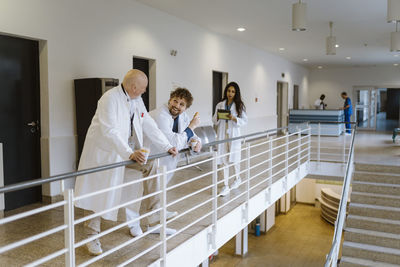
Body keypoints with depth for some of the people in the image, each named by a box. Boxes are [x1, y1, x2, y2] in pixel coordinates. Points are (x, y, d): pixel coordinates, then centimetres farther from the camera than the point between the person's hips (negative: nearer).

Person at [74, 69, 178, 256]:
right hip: (105, 154, -7)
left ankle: (133, 224, 33)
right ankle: (92, 236, 9)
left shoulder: (137, 101, 6)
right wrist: (130, 153, -39)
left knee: (134, 187, 11)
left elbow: (150, 126, 9)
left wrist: (167, 147, 3)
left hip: (129, 153, 8)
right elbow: (110, 131, -30)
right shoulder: (110, 98, -20)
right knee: (99, 193, -3)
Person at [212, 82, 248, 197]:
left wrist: (234, 118, -18)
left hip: (234, 134, -2)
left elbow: (244, 121, -2)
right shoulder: (220, 105, 8)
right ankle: (226, 186, 8)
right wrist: (218, 117, -11)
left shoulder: (239, 105, 1)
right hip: (222, 134, 2)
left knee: (234, 158, 6)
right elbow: (214, 120, 11)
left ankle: (237, 178, 36)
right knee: (224, 160, 2)